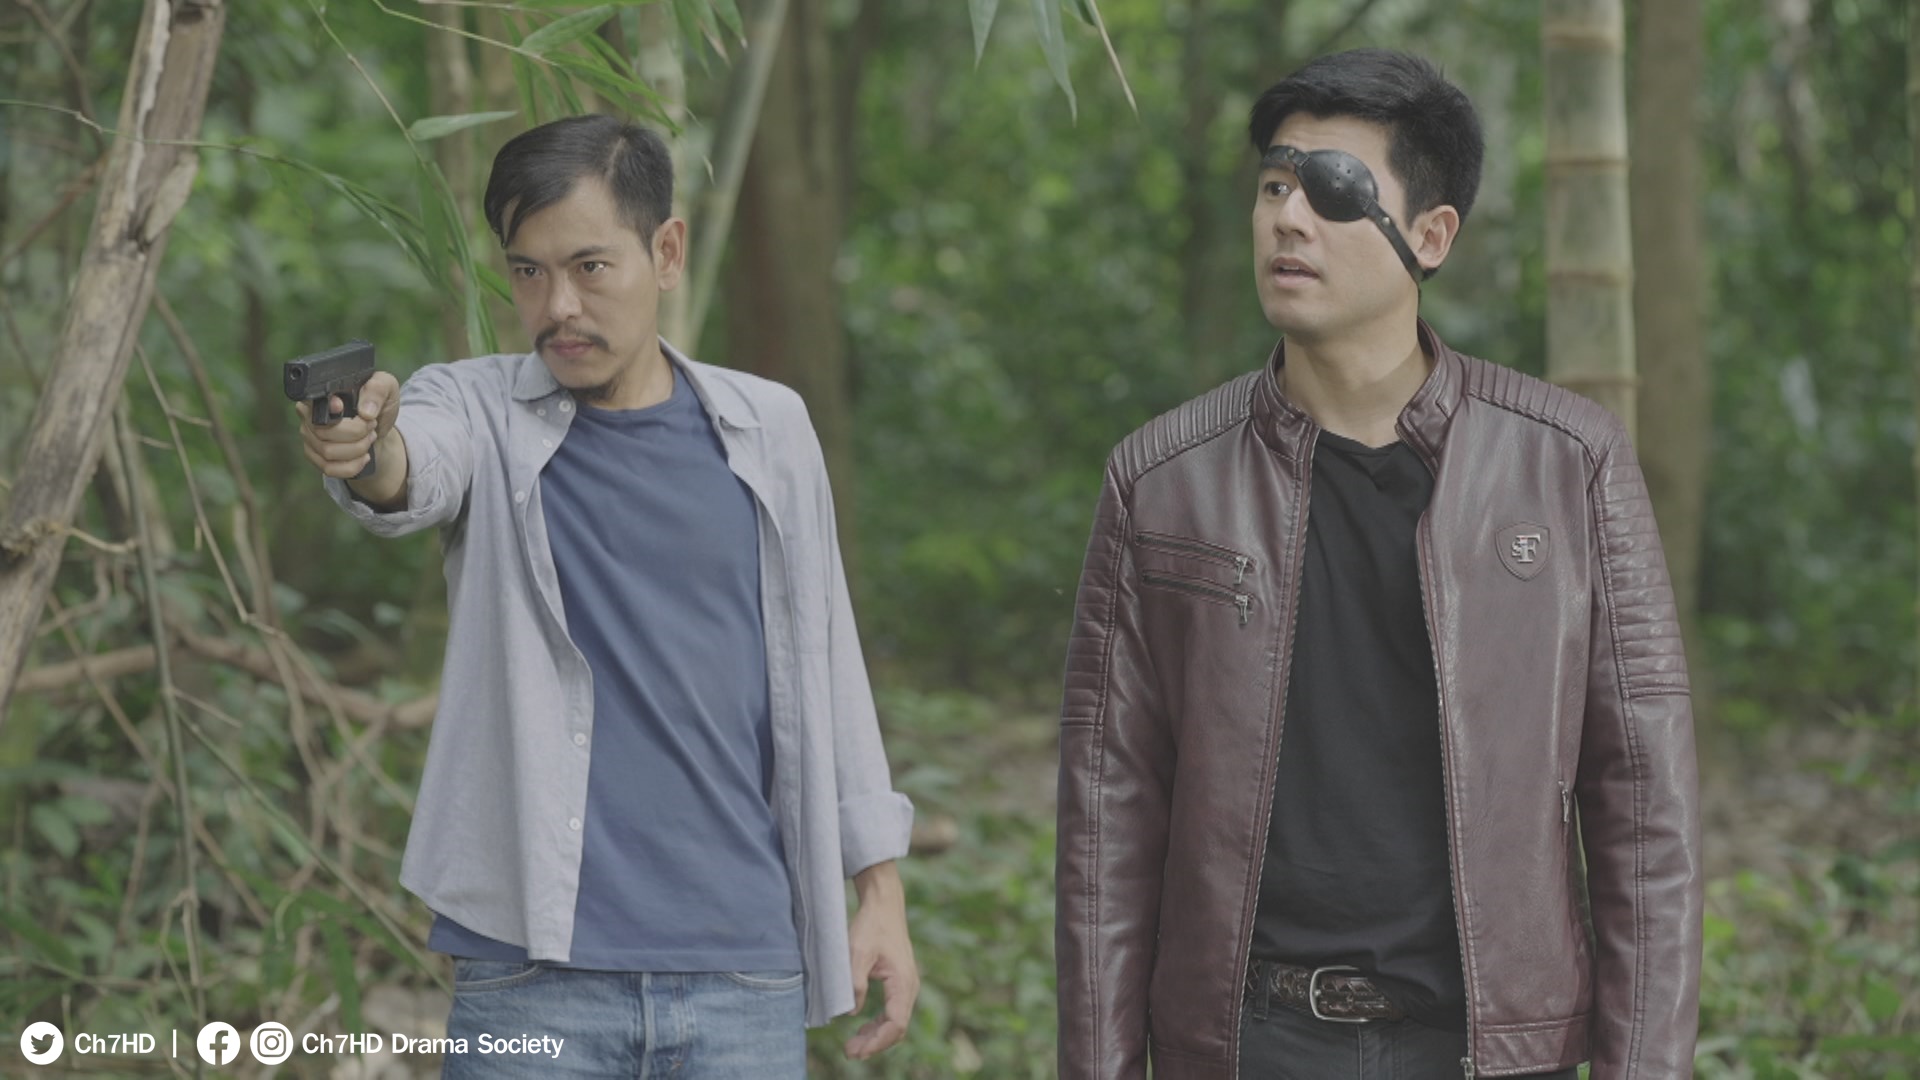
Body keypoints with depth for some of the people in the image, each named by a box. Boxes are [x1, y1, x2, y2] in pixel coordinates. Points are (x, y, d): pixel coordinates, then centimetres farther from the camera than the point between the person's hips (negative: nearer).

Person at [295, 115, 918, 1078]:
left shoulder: (766, 430, 8)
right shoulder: (480, 413, 1)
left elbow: (823, 668, 13)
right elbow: (420, 471, -22)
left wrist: (880, 891, 11)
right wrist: (369, 455, -46)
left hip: (743, 974, 2)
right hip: (535, 974, -2)